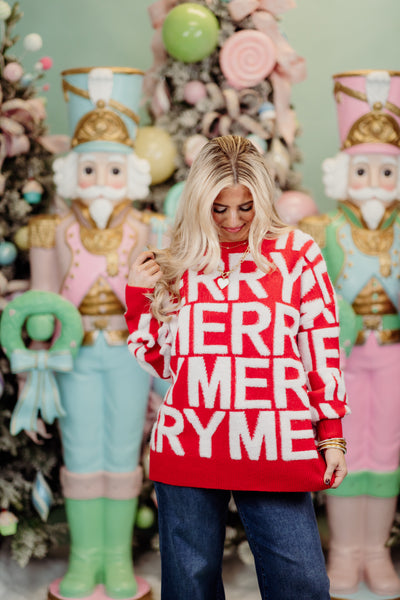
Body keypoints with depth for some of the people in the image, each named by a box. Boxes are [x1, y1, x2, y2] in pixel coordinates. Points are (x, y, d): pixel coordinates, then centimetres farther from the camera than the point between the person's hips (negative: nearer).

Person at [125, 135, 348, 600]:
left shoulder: (297, 254, 4)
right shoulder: (178, 262, 9)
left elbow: (322, 351, 5)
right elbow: (157, 363, 13)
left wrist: (331, 436, 3)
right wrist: (139, 296, 1)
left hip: (274, 451, -2)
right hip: (188, 453, 2)